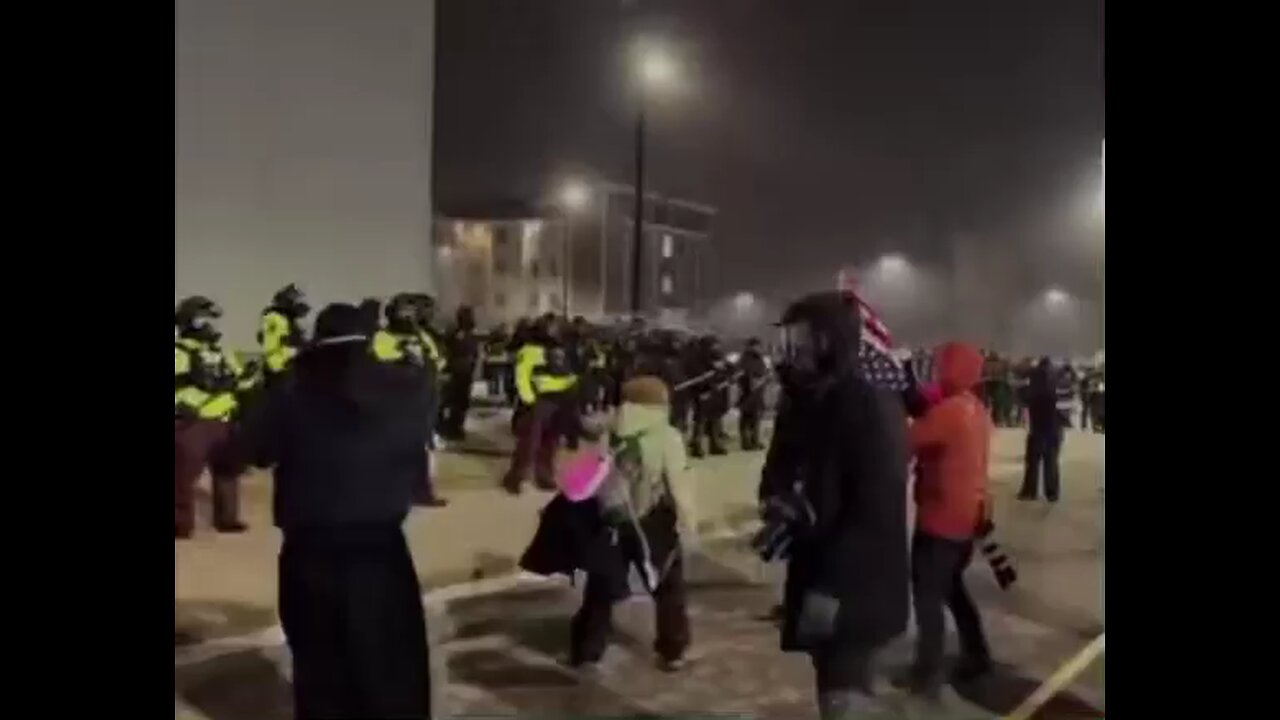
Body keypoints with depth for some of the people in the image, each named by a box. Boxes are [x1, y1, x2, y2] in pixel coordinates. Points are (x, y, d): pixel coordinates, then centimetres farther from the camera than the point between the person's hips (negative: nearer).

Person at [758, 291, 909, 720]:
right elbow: (782, 467, 16)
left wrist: (832, 584, -25)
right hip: (816, 571, 8)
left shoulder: (874, 407, -18)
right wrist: (776, 498, -9)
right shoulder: (803, 403, 6)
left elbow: (877, 508, -23)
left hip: (856, 587, -8)